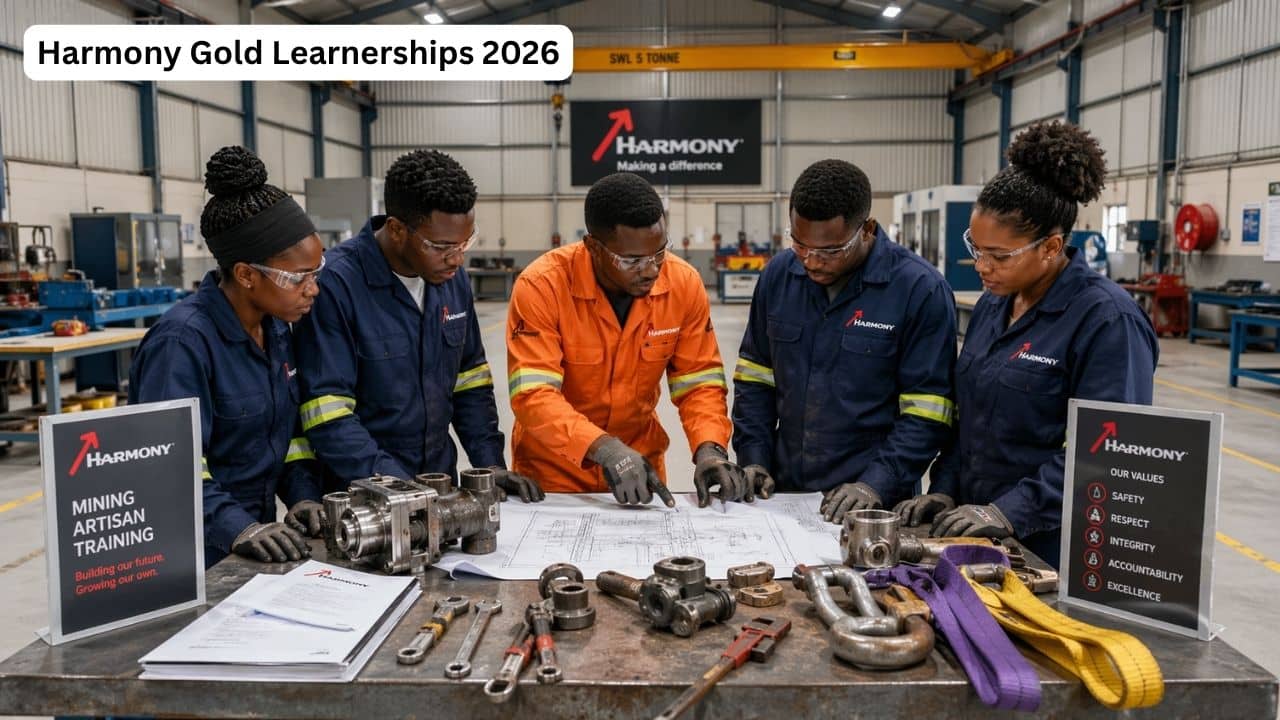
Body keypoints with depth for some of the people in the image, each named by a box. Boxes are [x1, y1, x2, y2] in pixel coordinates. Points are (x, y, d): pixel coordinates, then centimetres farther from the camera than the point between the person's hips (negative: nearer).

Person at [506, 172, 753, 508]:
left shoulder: (684, 283, -12)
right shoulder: (541, 286, -21)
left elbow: (699, 382, -6)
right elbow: (532, 395, -26)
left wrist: (709, 450, -22)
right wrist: (604, 449, -38)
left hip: (640, 462, 3)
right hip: (552, 471, -2)